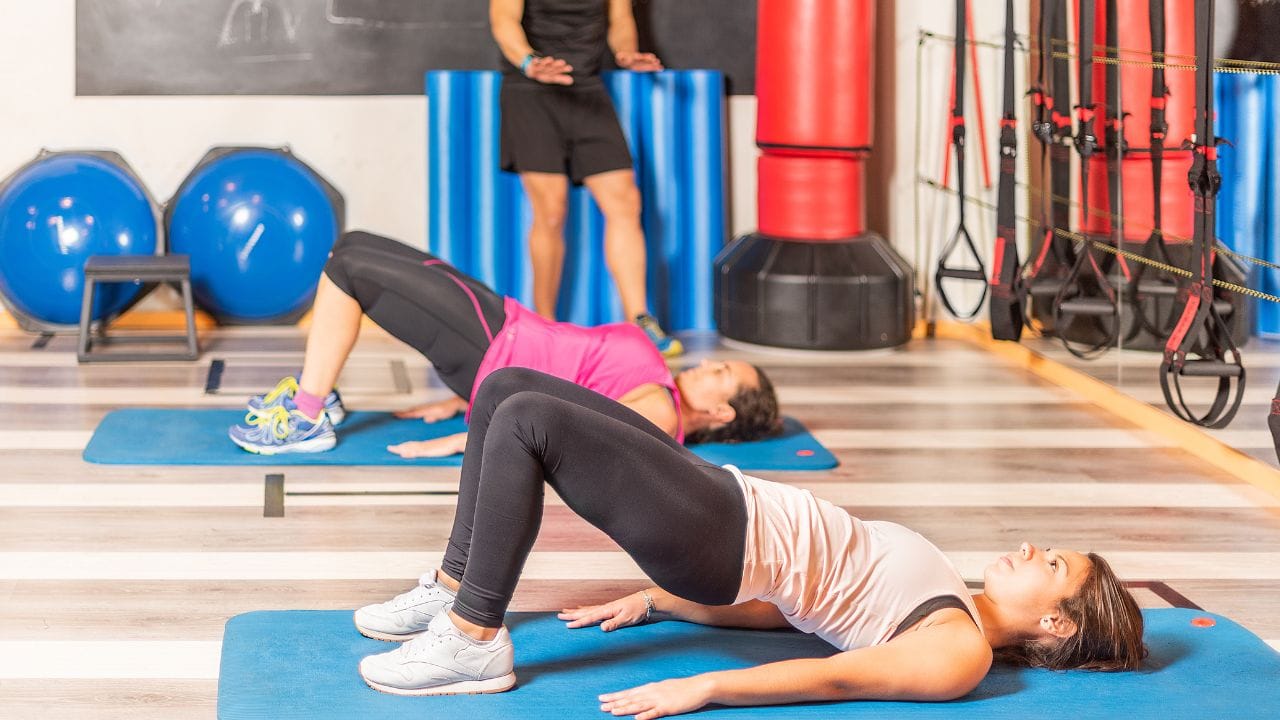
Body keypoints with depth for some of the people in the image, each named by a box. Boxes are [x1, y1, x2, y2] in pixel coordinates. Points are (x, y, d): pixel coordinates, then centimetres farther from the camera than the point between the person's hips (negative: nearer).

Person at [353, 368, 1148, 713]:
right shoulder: (949, 604, 18)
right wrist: (656, 601, 19)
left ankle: (473, 642, -15)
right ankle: (452, 592, 13)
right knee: (508, 389, 4)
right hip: (727, 503, 9)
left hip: (719, 538, -9)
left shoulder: (961, 652, -8)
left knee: (526, 421, -22)